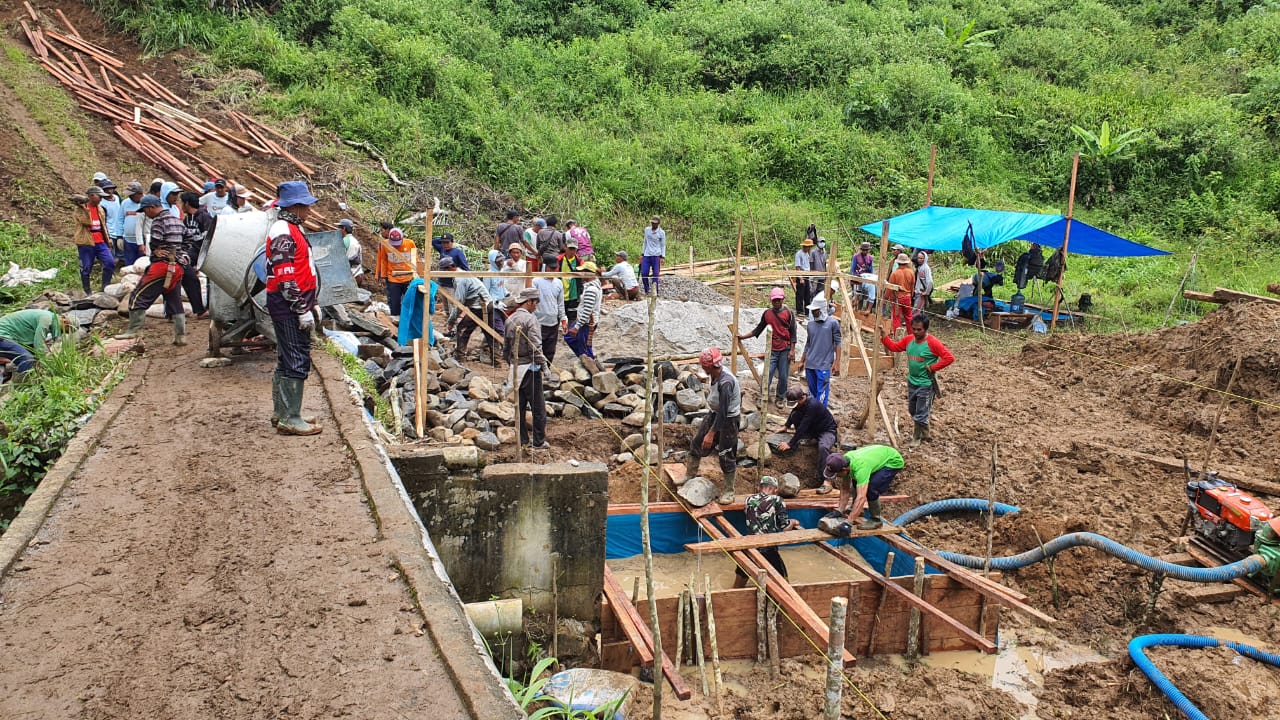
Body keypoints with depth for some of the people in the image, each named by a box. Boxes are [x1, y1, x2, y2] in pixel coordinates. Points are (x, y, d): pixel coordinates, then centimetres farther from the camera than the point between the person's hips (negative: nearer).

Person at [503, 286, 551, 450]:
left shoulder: (509, 319, 9)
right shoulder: (530, 319, -14)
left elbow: (505, 346, 15)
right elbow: (535, 346, -21)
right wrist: (543, 363, -11)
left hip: (516, 368, 8)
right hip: (530, 367, -8)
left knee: (519, 404, 13)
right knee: (538, 406, 0)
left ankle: (523, 439, 20)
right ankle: (539, 442, 4)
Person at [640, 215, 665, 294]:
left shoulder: (661, 232, 0)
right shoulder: (647, 230, 10)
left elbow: (663, 246, 3)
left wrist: (662, 257, -6)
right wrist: (642, 254, 15)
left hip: (656, 255, -3)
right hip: (646, 255, 3)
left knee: (655, 274, -3)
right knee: (644, 273, -4)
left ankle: (655, 292, 4)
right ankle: (646, 291, 10)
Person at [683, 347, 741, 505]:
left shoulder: (725, 382, -33)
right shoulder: (716, 374, -6)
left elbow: (723, 412, -31)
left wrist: (711, 434, -28)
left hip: (728, 419, -9)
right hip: (714, 414, 9)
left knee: (726, 456, 1)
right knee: (696, 443, 16)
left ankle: (728, 491, 18)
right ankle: (689, 476, 35)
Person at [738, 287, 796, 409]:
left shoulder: (788, 313, -2)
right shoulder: (766, 313, 5)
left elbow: (793, 333, -1)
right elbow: (758, 330, 12)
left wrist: (792, 350, -6)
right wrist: (743, 336, 5)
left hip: (785, 350, -1)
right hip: (772, 350, 2)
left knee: (783, 376, 4)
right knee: (767, 375, -4)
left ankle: (780, 399, 17)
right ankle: (763, 398, 3)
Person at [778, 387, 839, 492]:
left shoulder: (812, 406, -31)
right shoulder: (801, 403, -5)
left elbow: (803, 427, -32)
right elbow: (793, 413, 20)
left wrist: (790, 444, -31)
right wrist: (786, 426, 21)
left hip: (828, 431, -8)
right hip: (813, 429, 8)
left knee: (823, 447, -41)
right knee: (795, 415, -13)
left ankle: (825, 481, -42)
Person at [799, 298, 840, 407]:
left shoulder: (833, 323, -6)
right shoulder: (810, 324, 9)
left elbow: (837, 343, -3)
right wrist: (802, 361, 19)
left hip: (824, 365, -5)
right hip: (810, 364, 5)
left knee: (822, 393, -5)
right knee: (812, 391, 13)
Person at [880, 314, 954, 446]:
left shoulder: (933, 343, -20)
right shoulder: (909, 339, -1)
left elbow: (949, 357, -20)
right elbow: (894, 346, 9)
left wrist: (933, 367, -19)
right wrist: (884, 336, -5)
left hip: (926, 384, -7)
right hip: (911, 382, 7)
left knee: (920, 414, 1)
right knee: (912, 410, 19)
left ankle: (917, 437, 20)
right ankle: (924, 433, 39)